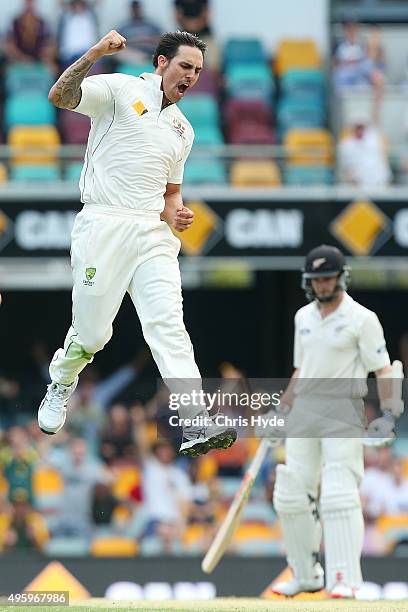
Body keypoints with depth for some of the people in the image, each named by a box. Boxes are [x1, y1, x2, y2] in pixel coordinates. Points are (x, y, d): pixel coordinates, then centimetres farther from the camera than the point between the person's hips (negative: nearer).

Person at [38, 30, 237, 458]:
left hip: (152, 233, 5)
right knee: (92, 332, -1)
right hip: (103, 226, -5)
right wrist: (96, 53, -27)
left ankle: (197, 426, -25)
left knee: (169, 325, -12)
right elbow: (60, 95, -14)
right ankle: (60, 386, 33)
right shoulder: (119, 90, 2)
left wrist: (175, 213, 8)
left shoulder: (183, 129, 22)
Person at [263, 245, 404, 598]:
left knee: (339, 496, -17)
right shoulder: (304, 317, 14)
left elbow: (382, 368, -9)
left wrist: (388, 401, -25)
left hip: (343, 413, -6)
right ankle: (306, 575, 16)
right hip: (304, 412, 6)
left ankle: (344, 579, -19)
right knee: (291, 497, 4)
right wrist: (284, 404, 16)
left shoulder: (362, 318, -5)